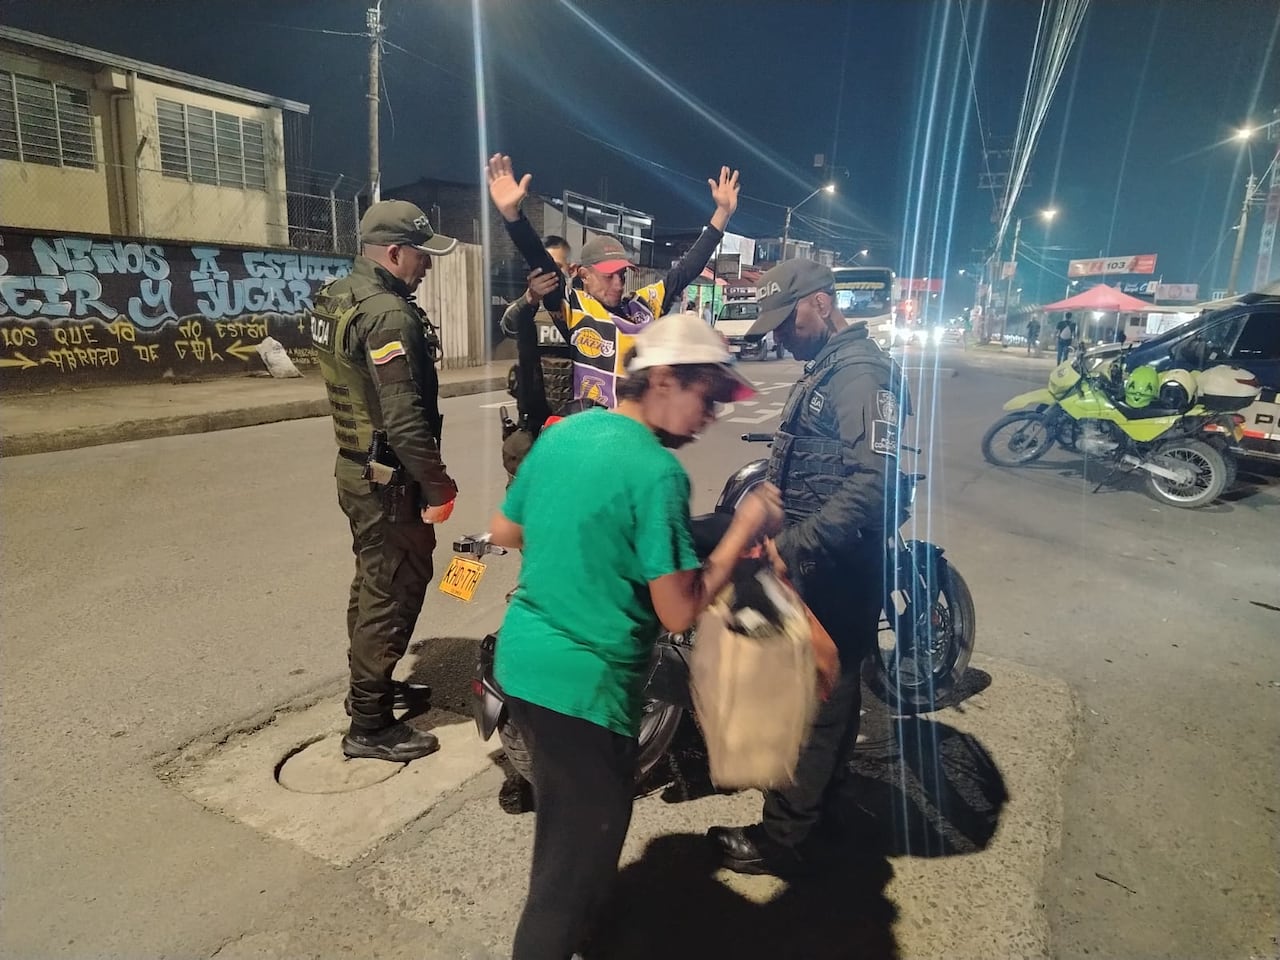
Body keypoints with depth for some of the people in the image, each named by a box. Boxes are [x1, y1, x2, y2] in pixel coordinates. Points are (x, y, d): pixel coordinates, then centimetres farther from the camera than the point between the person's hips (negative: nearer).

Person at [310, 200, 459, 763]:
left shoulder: (336, 298, 10)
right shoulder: (388, 314, -21)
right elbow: (405, 419, -27)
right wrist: (437, 485, -18)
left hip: (357, 465, 10)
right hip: (389, 478, -10)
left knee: (375, 579, 22)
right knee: (394, 589, -1)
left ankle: (370, 684, 39)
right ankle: (369, 724, 11)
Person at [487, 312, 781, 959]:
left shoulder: (561, 432, 2)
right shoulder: (657, 472, -21)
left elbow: (503, 532, 11)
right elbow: (679, 613, -20)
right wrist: (745, 528, -11)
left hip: (521, 660, 9)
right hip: (583, 685, -9)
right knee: (580, 857, 12)